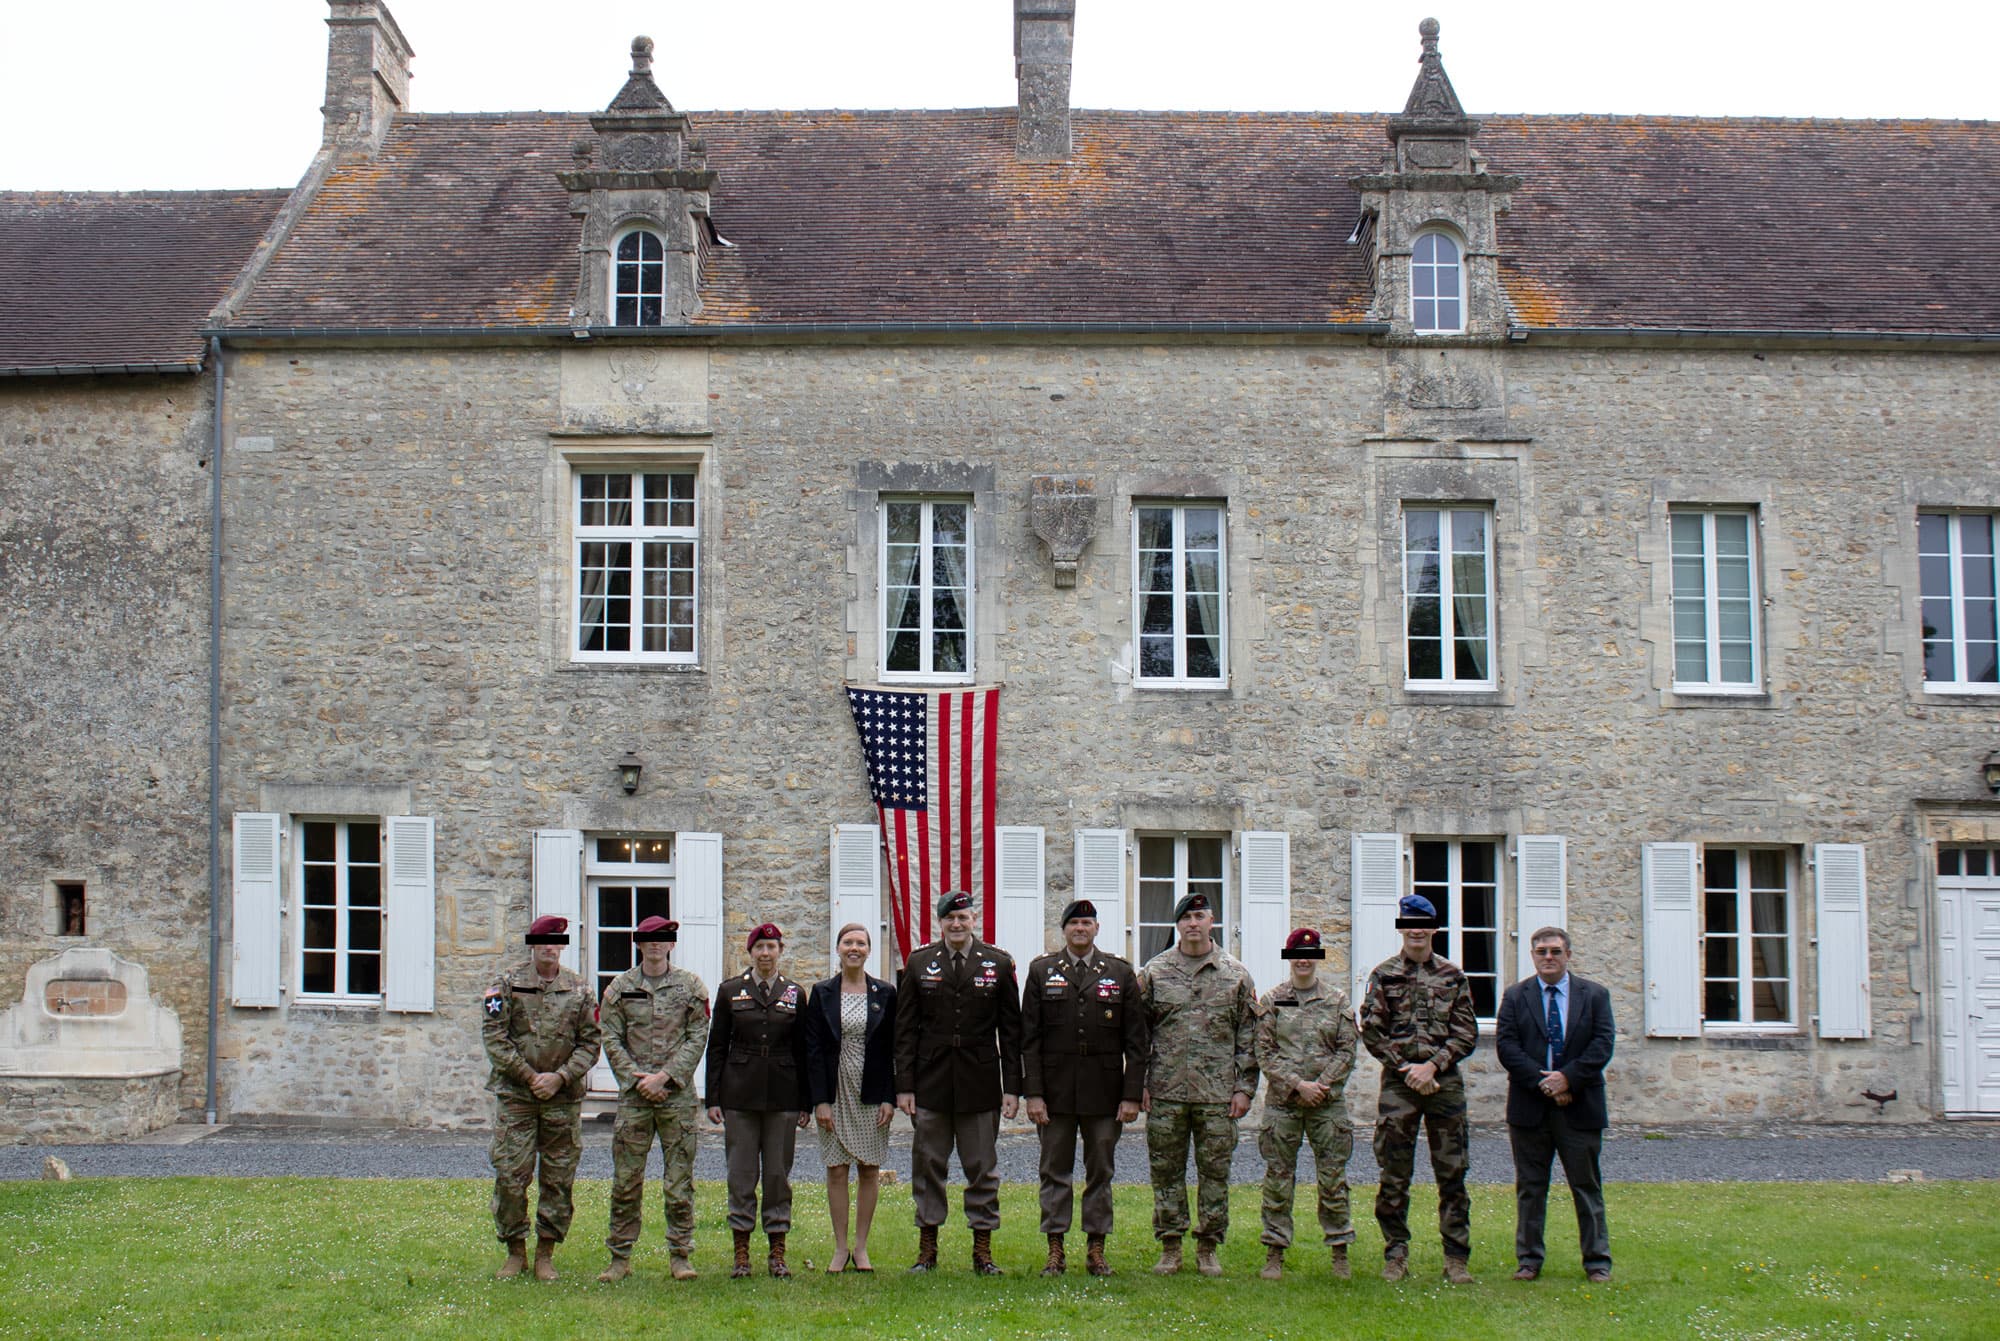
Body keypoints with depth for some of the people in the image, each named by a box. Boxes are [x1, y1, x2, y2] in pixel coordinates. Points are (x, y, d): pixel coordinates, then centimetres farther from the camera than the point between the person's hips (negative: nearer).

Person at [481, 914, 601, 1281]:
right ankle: (515, 1251, 11)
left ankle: (545, 1254, 13)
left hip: (563, 1099, 2)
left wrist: (560, 1077, -9)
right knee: (510, 1176, -3)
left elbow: (590, 1042, 5)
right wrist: (529, 1076, -10)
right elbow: (494, 1037, -4)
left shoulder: (578, 989, 7)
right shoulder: (506, 985, 2)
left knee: (559, 1179, 3)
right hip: (515, 1096, -1)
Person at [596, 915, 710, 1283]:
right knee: (626, 1179, 2)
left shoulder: (690, 987, 5)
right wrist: (637, 1079, -8)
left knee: (679, 1179, 2)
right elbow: (611, 1040, 4)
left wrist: (665, 1076, -10)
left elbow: (698, 1038, 0)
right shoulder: (620, 987, 7)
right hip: (633, 1095, 1)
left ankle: (680, 1255, 10)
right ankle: (620, 1257, 11)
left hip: (678, 1095, -1)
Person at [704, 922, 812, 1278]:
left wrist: (806, 1102, 5)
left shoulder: (795, 994, 7)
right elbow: (716, 1046, 5)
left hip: (782, 1095, 1)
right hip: (740, 1094, -1)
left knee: (779, 1174, 4)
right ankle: (741, 1253, 8)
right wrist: (713, 1098, -1)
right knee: (741, 1174, 1)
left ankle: (777, 1252, 11)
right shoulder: (730, 991, 5)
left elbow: (802, 1050, 9)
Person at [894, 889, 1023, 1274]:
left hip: (980, 1083, -1)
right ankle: (927, 1249, 16)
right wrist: (904, 1086, -3)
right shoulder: (919, 963, 3)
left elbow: (1011, 1030, 3)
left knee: (982, 1169, 5)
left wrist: (1012, 1087, -2)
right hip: (931, 1083, 1)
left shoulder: (999, 963, 2)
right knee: (928, 1166, 7)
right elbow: (905, 1030, 3)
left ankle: (983, 1250, 13)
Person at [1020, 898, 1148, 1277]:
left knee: (1101, 1172, 6)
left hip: (1104, 1093, 0)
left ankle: (1096, 1249, 14)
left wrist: (1132, 1095, -3)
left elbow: (1135, 1040, 3)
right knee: (1055, 1171, 4)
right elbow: (1029, 1038, 1)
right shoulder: (1041, 971, 4)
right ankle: (1055, 1251, 11)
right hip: (1056, 1090, 0)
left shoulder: (1121, 973, 5)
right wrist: (1032, 1093, -6)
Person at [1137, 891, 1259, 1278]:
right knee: (1166, 1171, 5)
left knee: (1215, 1172, 4)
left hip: (1218, 1095, 0)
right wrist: (1139, 1083, 0)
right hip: (1165, 1093, 0)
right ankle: (1170, 1248, 15)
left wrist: (1244, 1087, 0)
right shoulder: (1154, 972, 5)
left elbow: (1249, 1037, 6)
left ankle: (1208, 1249, 14)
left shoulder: (1236, 975, 5)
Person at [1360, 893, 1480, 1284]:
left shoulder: (1453, 977, 8)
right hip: (1398, 1083, -1)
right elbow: (1371, 1032, 0)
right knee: (1394, 1175, 1)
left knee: (1452, 1173, 3)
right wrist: (1407, 1068, -8)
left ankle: (1456, 1258, 9)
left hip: (1445, 1081, 1)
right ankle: (1396, 1256, 10)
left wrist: (1432, 1065, -9)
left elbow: (1467, 1033, 4)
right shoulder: (1383, 976, 5)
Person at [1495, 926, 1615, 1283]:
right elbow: (1506, 1045, -4)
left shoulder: (1594, 995, 7)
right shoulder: (1515, 996, 6)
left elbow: (1602, 1044, -3)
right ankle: (1528, 1260, 13)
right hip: (1529, 1106, 0)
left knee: (1587, 1186, 5)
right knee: (1530, 1186, 6)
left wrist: (1568, 1077, -15)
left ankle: (1597, 1261, 12)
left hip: (1580, 1106, 0)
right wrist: (1541, 1081, -15)